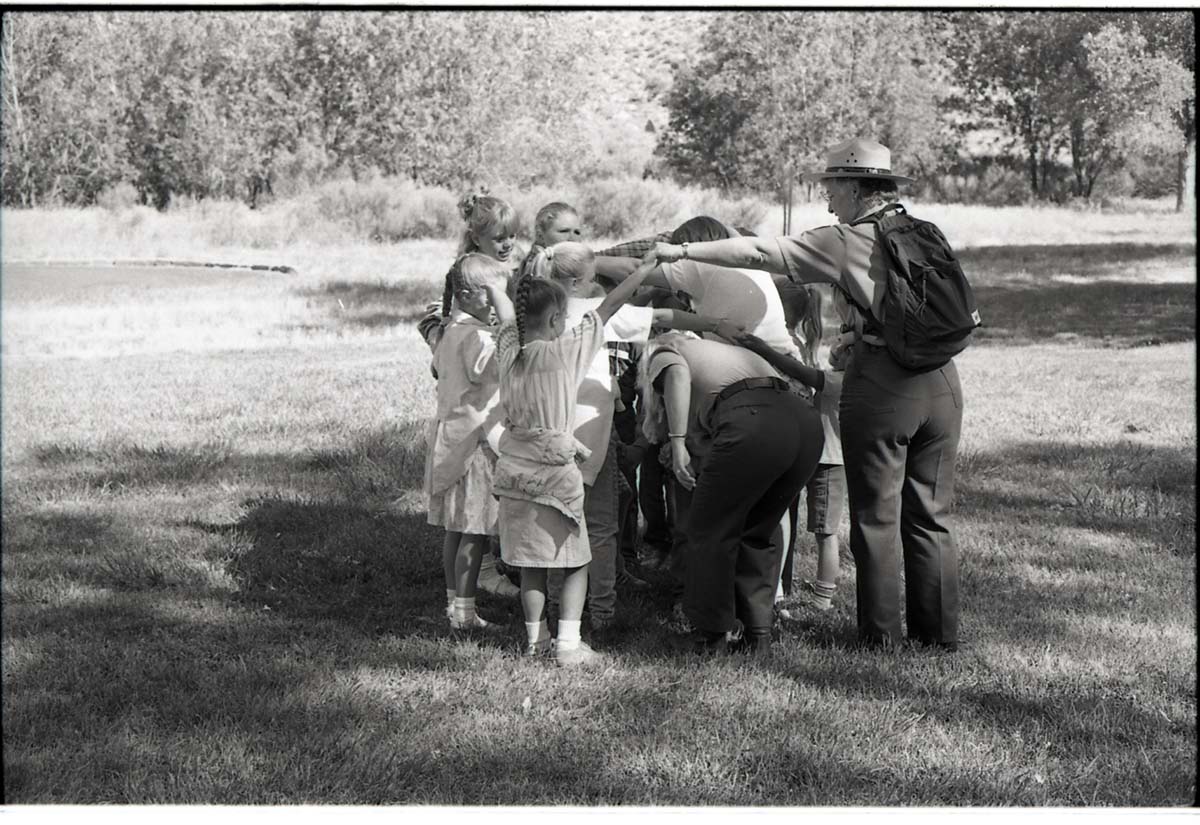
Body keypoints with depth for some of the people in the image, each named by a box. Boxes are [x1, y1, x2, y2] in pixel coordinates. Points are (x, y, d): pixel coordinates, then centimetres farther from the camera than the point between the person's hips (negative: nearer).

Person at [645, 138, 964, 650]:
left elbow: (760, 253, -7)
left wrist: (682, 252, 0)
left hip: (881, 389, -5)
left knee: (876, 518, 6)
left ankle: (882, 634, 12)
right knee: (930, 516, 14)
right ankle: (938, 632, 18)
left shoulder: (845, 243, -6)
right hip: (941, 384, 5)